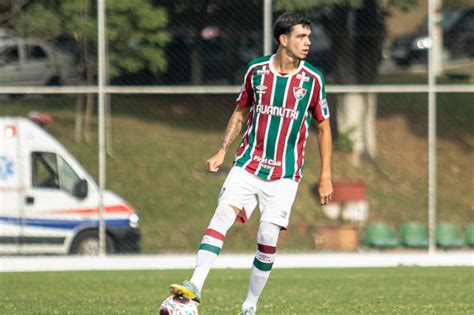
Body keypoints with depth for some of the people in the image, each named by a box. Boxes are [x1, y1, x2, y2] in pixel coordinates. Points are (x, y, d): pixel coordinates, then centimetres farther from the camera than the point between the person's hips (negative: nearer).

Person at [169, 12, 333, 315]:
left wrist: (325, 176, 4)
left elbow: (324, 127, 6)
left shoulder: (312, 79, -3)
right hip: (248, 165, 1)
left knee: (268, 239, -7)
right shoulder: (256, 70, 1)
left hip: (285, 174, -1)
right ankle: (195, 287, -22)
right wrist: (222, 151, 9)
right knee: (221, 216, -18)